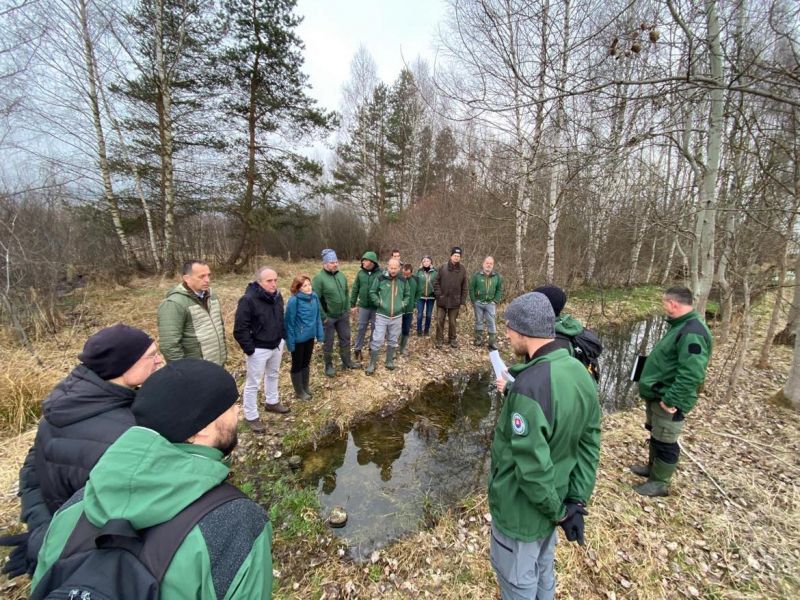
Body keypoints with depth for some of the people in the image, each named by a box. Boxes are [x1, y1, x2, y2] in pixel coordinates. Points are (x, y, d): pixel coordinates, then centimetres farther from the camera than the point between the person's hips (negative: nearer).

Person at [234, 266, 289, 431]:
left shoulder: (277, 296, 1)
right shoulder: (248, 300, -23)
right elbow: (240, 329, -21)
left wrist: (282, 339, 11)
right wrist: (249, 349, -19)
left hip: (276, 345, 8)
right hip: (259, 349, -7)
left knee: (273, 375, 24)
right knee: (253, 383, 5)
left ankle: (272, 402, 46)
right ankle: (251, 417, 22)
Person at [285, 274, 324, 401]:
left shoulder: (314, 297, -6)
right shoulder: (294, 301, -23)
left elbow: (317, 316, 4)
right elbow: (289, 322, -18)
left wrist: (320, 333, 5)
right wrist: (290, 341, -15)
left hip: (310, 336, 6)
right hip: (298, 339, -6)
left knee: (306, 363, 22)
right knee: (297, 365, 13)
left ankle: (305, 386, 42)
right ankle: (299, 392, 31)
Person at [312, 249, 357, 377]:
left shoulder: (341, 275, 3)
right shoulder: (319, 278, -17)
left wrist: (348, 310, 9)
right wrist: (323, 317, -18)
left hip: (343, 315, 6)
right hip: (328, 317, -6)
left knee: (345, 338, 17)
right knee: (328, 342, 10)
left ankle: (346, 361, 35)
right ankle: (329, 365, 27)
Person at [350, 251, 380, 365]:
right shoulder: (361, 273, -1)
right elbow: (355, 289, 5)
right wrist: (353, 304, 5)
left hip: (376, 307, -2)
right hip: (363, 306, 2)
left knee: (375, 329, 12)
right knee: (361, 329, 9)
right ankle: (357, 351, 23)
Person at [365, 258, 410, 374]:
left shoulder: (403, 281, 1)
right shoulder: (380, 278, -8)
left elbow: (407, 295, 15)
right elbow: (372, 292, 3)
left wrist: (403, 304, 0)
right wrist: (378, 302, -9)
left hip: (397, 317, 3)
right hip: (382, 315, -3)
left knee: (393, 341, 15)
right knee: (377, 340, 0)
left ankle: (389, 361, 32)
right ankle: (372, 364, 15)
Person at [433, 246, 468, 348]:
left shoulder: (462, 270, 0)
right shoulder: (443, 267, -3)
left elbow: (464, 287, 3)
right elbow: (436, 282, 1)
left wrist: (463, 301, 0)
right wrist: (438, 294, -7)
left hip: (455, 301, 0)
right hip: (442, 300, 0)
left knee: (452, 321, 11)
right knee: (440, 320, 4)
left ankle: (452, 338, 28)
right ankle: (439, 339, 18)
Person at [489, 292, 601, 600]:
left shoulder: (529, 387, -35)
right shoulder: (581, 374, -7)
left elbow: (532, 467, -30)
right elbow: (590, 443, -1)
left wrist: (558, 510, -12)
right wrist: (577, 499, 1)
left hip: (522, 510, -7)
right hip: (551, 505, 7)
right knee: (543, 573, 31)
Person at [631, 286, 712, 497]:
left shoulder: (692, 333, -25)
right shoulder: (681, 325, 9)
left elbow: (691, 374, -30)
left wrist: (671, 399, -26)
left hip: (667, 400, -10)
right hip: (657, 394, 10)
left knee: (665, 442, 6)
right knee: (655, 435, 23)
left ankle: (659, 483, 21)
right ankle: (652, 468, 40)